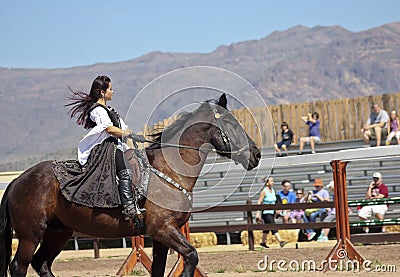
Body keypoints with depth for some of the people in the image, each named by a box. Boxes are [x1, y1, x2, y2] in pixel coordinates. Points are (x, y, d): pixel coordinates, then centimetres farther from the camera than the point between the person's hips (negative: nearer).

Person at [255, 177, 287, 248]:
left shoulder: (273, 190, 8)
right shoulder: (264, 191, -13)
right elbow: (259, 203, -12)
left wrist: (275, 213, 22)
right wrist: (258, 213, -18)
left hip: (272, 212, 8)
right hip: (266, 212, -8)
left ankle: (263, 242, 28)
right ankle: (280, 241, -25)